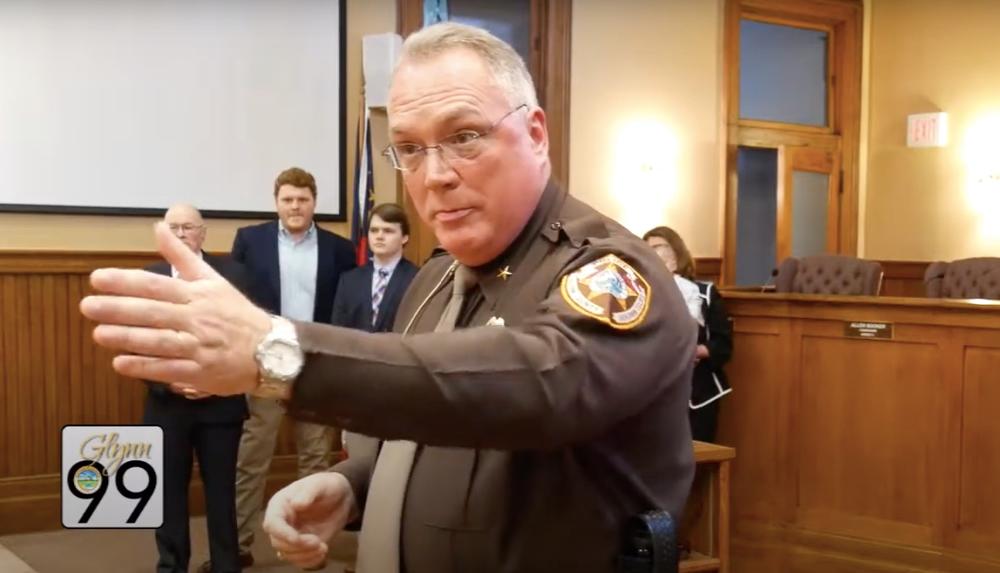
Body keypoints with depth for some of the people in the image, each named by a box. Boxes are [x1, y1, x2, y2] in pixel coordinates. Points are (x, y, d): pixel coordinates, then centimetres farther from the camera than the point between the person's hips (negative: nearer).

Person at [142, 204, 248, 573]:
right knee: (169, 492, 9)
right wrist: (169, 382, -12)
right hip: (166, 402, 1)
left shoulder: (231, 273, 0)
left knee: (221, 490, 6)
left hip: (221, 401, -1)